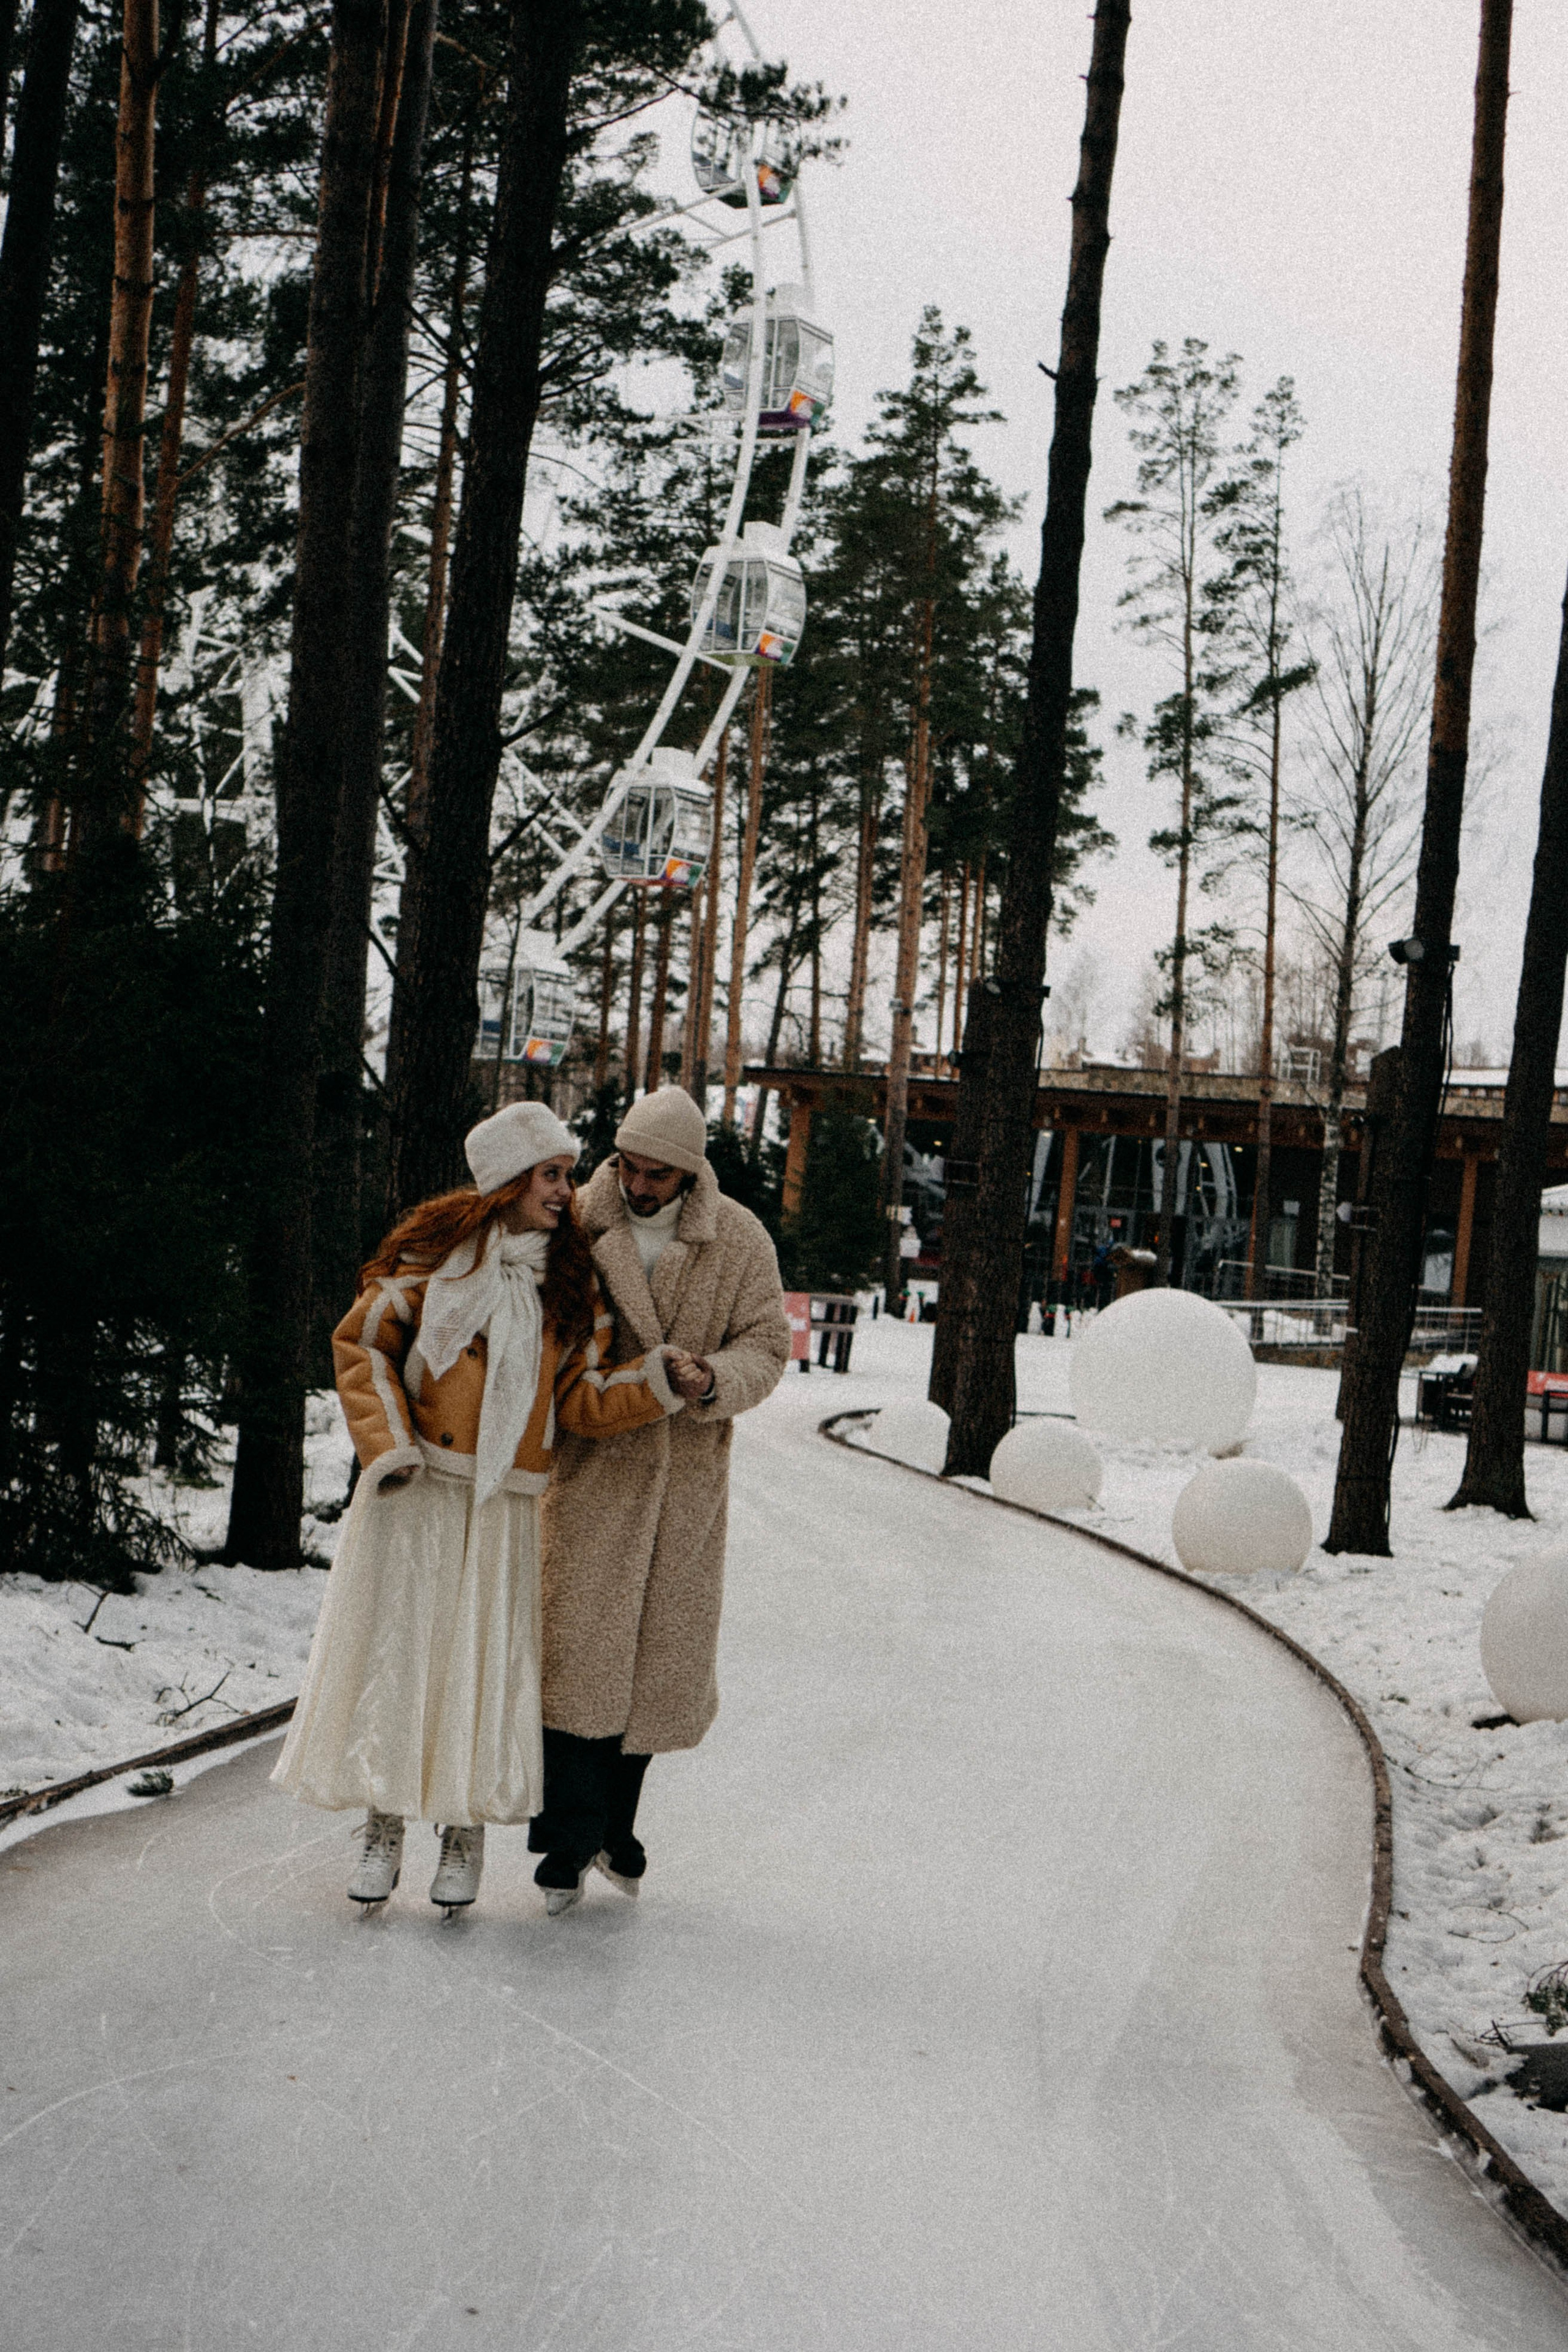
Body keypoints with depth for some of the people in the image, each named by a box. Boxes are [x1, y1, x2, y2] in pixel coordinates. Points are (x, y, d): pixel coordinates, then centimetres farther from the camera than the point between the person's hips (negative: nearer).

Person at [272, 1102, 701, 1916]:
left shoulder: (571, 1280, 7)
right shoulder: (435, 1251, 0)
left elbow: (579, 1400, 5)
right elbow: (361, 1344, 4)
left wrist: (654, 1381, -11)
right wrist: (387, 1445, -6)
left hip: (504, 1505, 1)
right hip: (415, 1490, -1)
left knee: (485, 1658, 0)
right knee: (395, 1646, 1)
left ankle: (466, 1830, 14)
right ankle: (384, 1825, 13)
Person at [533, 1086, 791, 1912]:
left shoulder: (739, 1241, -1)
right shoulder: (574, 1224, -3)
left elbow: (765, 1346, 1)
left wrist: (715, 1379, -20)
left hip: (688, 1472, 2)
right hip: (591, 1463, -2)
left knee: (664, 1648, 7)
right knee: (580, 1645, -8)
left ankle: (614, 1820, 24)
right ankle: (570, 1839, 1)